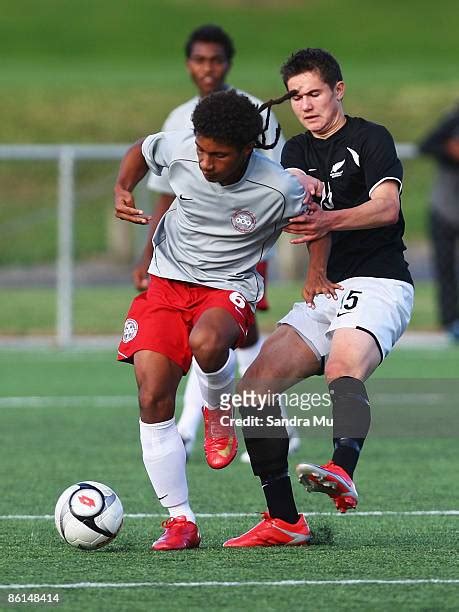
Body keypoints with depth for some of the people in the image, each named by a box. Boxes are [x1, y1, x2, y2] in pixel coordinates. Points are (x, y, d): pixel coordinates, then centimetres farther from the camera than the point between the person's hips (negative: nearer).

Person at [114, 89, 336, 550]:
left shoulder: (278, 190, -19)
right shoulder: (179, 149, -12)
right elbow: (141, 151, 12)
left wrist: (316, 273, -5)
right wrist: (122, 191, -4)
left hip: (228, 288, -3)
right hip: (166, 282, 3)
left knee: (206, 343, -39)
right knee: (153, 400, -10)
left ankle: (218, 410, -2)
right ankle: (180, 522, 0)